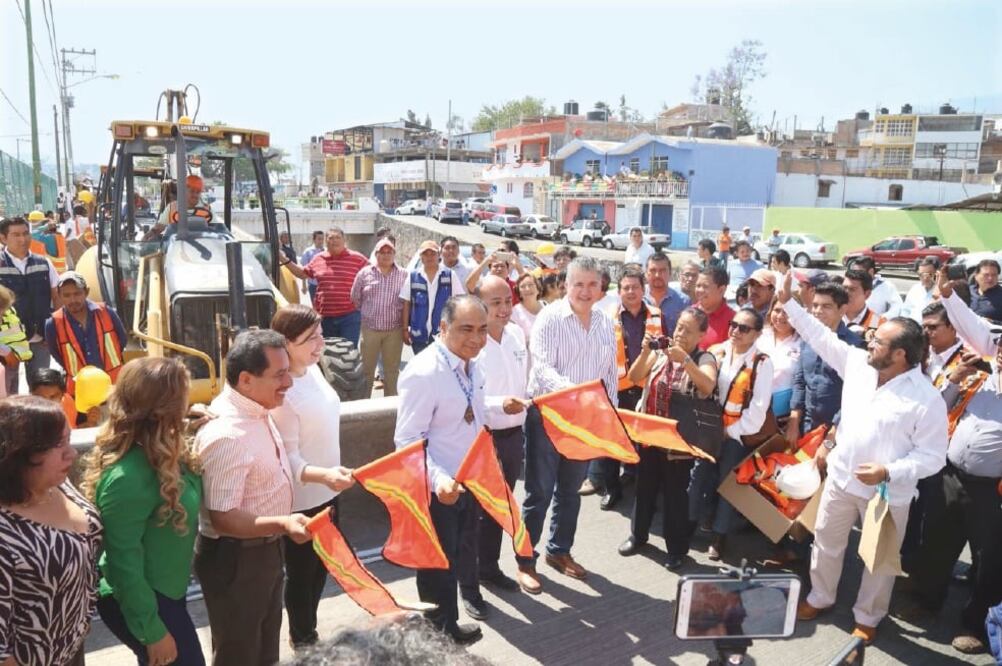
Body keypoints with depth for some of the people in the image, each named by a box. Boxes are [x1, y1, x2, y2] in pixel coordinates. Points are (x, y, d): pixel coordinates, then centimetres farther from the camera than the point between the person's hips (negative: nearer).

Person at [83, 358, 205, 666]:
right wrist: (152, 631, -18)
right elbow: (124, 562, -25)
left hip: (163, 590, 8)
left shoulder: (158, 453, -5)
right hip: (137, 600, -8)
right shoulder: (128, 478, -31)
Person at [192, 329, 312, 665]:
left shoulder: (255, 410, -2)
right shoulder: (227, 435, -32)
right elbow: (223, 518, -30)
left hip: (266, 548, 9)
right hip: (235, 558, -9)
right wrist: (283, 523, -40)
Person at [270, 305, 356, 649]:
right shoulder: (281, 392, -27)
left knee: (321, 566, 23)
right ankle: (303, 643, 35)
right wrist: (321, 475, -42)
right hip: (300, 499, -8)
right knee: (302, 573, 13)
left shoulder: (313, 369, -2)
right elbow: (287, 456, -25)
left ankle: (308, 632, 45)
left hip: (326, 492, 8)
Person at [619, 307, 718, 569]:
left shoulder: (704, 358, -6)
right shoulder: (660, 352, 4)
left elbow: (708, 386, -25)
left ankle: (677, 548, 21)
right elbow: (634, 377, -3)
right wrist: (645, 351, -17)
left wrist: (684, 359, -32)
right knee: (644, 487, 17)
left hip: (679, 439, -4)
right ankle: (638, 535, 36)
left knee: (675, 493, 4)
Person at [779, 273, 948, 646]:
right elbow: (821, 337, 1)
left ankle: (867, 618, 37)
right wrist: (788, 302, -2)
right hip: (840, 477, 5)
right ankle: (820, 597, 43)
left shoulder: (927, 400, -21)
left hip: (887, 493, -5)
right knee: (826, 541, 20)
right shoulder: (858, 364, -6)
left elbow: (932, 456, -18)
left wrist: (888, 472, -29)